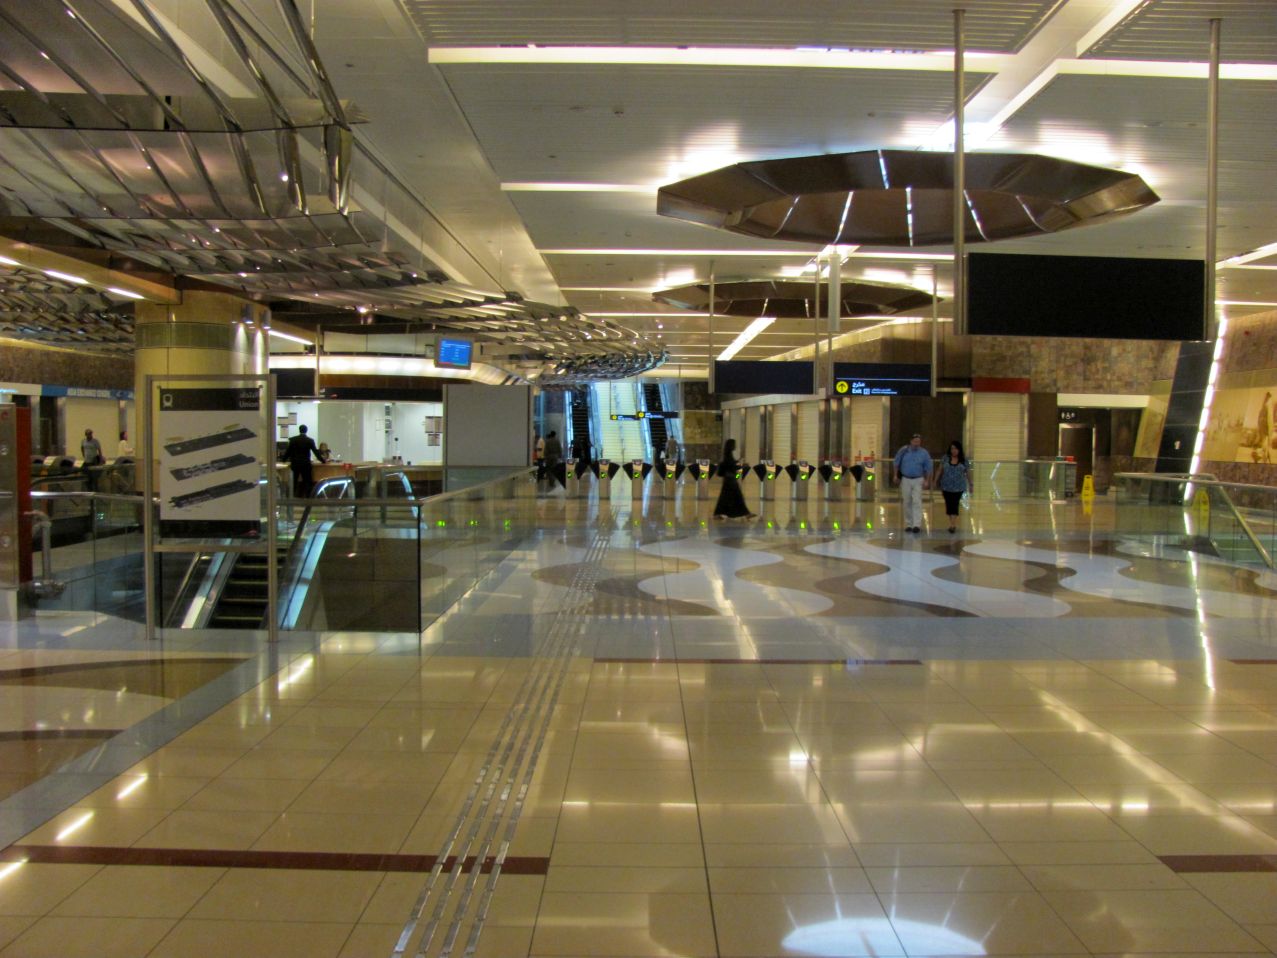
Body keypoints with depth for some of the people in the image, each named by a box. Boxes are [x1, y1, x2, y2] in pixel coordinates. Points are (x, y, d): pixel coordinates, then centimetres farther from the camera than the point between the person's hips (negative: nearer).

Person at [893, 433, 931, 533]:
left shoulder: (924, 453, -2)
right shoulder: (903, 450, -3)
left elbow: (928, 468, 2)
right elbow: (896, 463, 7)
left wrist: (926, 481, -4)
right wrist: (895, 475, 3)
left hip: (918, 480, -1)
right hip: (905, 479, 1)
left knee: (917, 502, -12)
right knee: (906, 502, 6)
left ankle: (917, 525, -16)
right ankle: (908, 524, 17)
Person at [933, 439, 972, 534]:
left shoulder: (964, 460, 1)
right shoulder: (945, 458, 3)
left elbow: (968, 473, 7)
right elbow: (939, 470, 6)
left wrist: (970, 485, 10)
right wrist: (935, 480, 2)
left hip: (958, 487, -2)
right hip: (946, 486, 2)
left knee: (955, 505, -8)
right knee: (948, 504, 7)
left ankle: (953, 525, -9)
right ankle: (952, 524, 21)